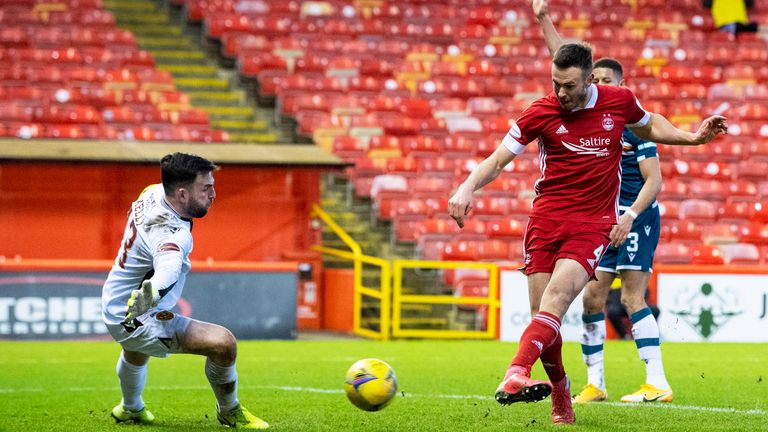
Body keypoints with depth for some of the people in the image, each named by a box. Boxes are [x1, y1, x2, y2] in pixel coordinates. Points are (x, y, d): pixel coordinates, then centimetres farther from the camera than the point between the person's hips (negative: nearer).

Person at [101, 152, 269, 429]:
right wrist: (149, 294, -78)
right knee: (224, 342, -22)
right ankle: (229, 413, 3)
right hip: (134, 320, -10)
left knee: (136, 352, 43)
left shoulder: (154, 192, -8)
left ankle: (131, 409, 71)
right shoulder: (173, 234, -35)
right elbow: (169, 266, -58)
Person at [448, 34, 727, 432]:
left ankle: (515, 377, -41)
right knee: (544, 315, -3)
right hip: (546, 219, 1)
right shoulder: (541, 112, -2)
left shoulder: (618, 101, 1)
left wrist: (693, 138, 12)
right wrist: (468, 188, -16)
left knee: (556, 296, -25)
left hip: (593, 224, -1)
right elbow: (497, 160, 2)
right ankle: (561, 396, 19)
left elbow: (649, 125, 25)